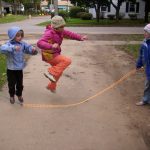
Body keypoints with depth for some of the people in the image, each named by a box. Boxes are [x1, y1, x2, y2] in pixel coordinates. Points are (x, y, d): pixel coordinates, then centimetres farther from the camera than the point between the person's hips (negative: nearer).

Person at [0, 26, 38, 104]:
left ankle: (19, 95, 39)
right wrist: (13, 48, -49)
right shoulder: (8, 44, -19)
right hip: (11, 69, -3)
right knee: (11, 83, 12)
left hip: (20, 68, 4)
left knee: (20, 83, 17)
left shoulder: (22, 44, -3)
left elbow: (28, 48, -4)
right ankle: (12, 96, 35)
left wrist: (33, 49, -29)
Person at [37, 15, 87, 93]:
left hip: (54, 54, 9)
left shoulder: (60, 31, -1)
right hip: (49, 55, -9)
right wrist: (51, 46, -55)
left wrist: (81, 37, -14)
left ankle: (51, 86, 42)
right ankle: (50, 72, -15)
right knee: (67, 61, -21)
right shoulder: (49, 33, -27)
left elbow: (70, 34, 1)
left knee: (59, 71, 24)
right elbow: (39, 43, -39)